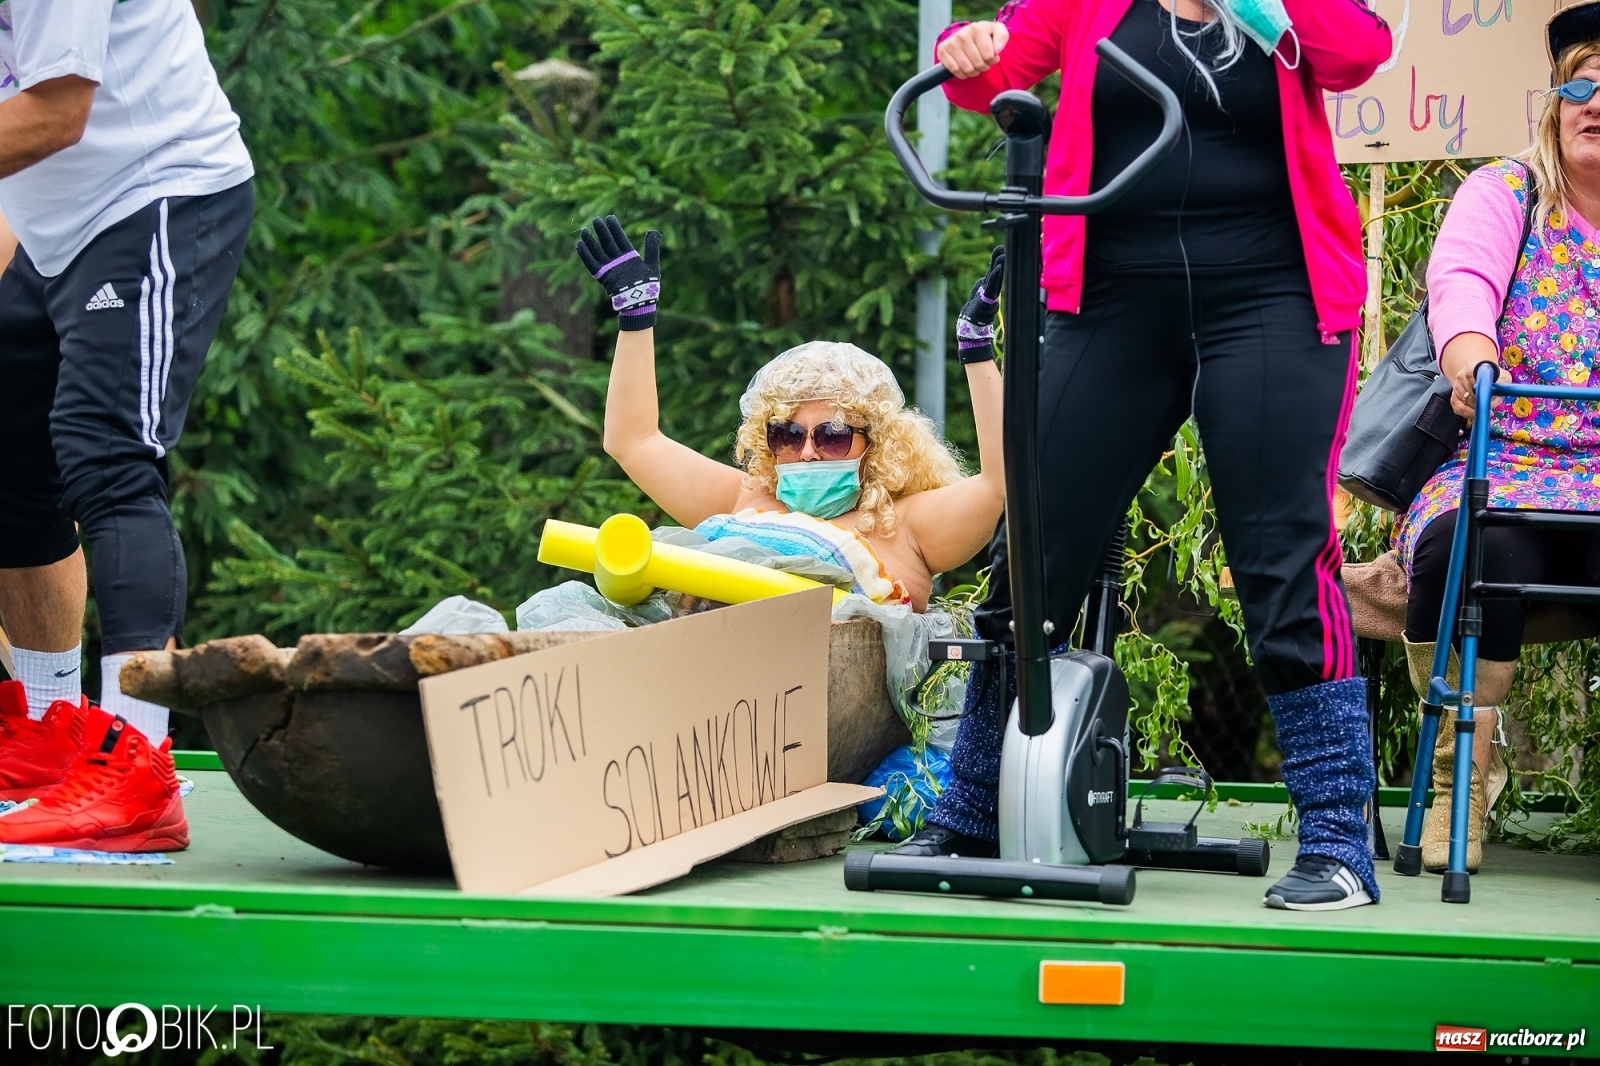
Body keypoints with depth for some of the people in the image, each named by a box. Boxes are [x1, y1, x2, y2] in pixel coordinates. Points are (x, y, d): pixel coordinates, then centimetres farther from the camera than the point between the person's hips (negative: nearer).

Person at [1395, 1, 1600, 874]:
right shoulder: (1504, 194, 10)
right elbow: (1460, 278, -11)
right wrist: (1468, 347, -35)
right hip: (1500, 469, -1)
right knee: (1472, 546, -35)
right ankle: (1463, 777, -17)